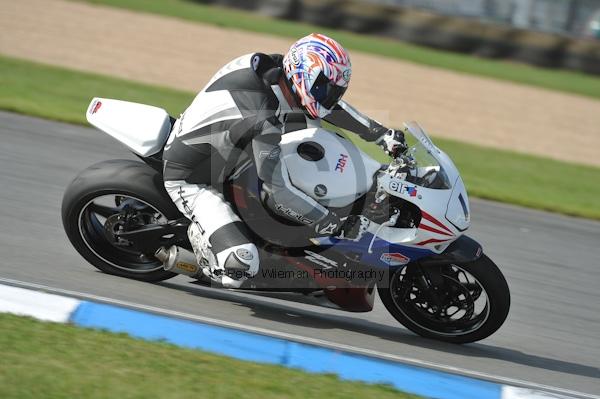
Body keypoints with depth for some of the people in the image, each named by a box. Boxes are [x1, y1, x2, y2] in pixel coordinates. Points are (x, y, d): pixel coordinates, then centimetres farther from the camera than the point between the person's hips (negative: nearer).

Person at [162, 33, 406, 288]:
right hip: (191, 181, -10)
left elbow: (328, 104, 5)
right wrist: (336, 226, -24)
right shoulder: (263, 123, -36)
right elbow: (278, 193, -30)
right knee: (242, 266, -29)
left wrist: (382, 134, 6)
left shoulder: (275, 69, -12)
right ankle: (199, 235, 4)